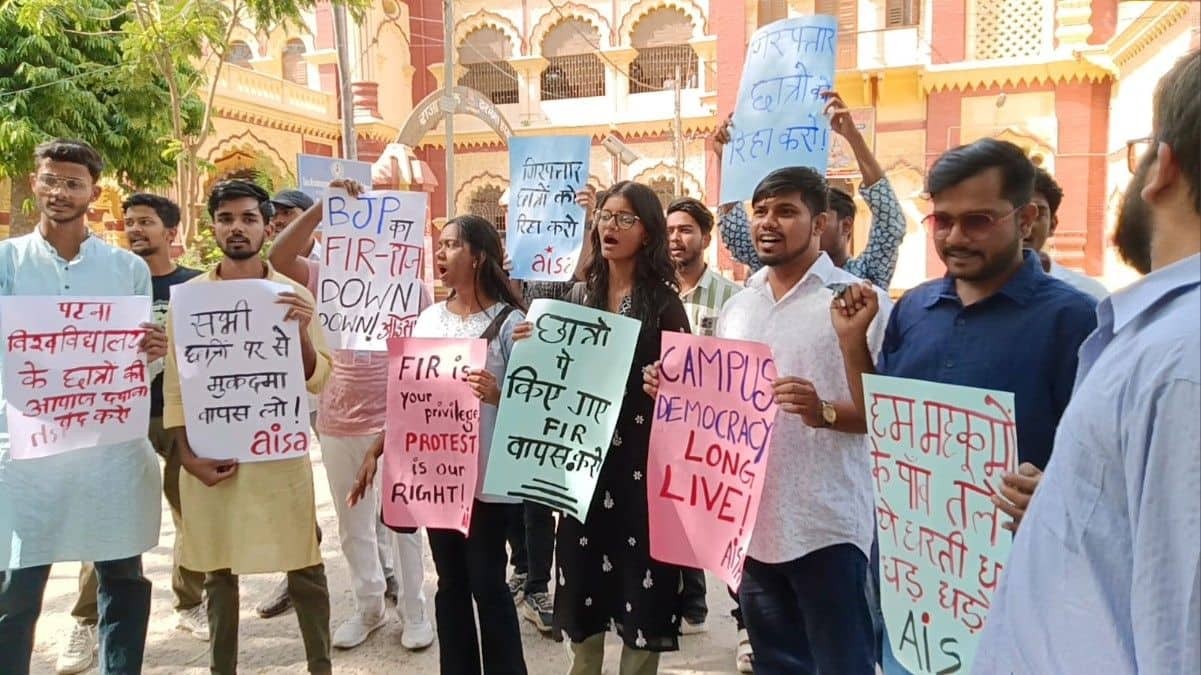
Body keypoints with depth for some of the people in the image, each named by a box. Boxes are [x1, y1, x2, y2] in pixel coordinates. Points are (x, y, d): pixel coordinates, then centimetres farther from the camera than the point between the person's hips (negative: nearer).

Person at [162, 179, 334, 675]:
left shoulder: (293, 295, 1)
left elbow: (318, 382, -2)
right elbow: (175, 383, 3)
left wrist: (302, 333, -19)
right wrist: (187, 453, -6)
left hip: (279, 453, 0)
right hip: (210, 456, 1)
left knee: (305, 568, 4)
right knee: (218, 572, 12)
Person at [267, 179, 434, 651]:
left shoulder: (413, 287, -3)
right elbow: (279, 257, -16)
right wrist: (325, 205, -22)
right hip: (340, 424, 3)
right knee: (353, 526, 16)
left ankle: (414, 611, 24)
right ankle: (368, 608, 34)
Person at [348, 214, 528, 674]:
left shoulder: (510, 321, -8)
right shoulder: (428, 319, 8)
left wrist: (496, 395, -28)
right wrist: (376, 451, 6)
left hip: (487, 476, -5)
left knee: (487, 583, 3)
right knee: (450, 583, 14)